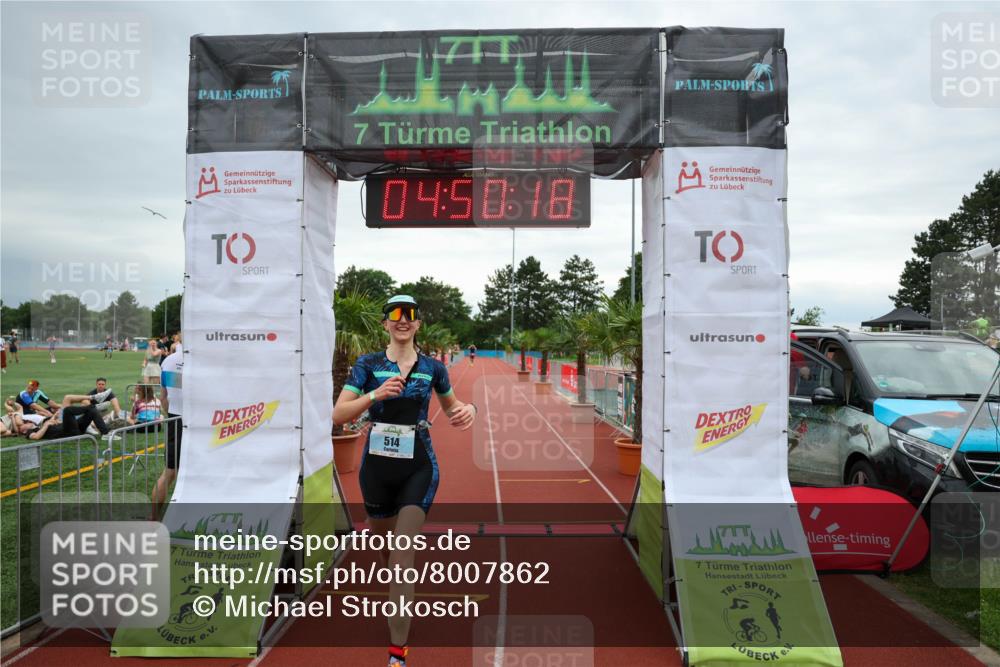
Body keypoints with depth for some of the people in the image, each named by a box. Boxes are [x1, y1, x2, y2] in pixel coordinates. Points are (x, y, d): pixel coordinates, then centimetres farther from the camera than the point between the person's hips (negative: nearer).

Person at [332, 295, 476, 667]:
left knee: (403, 550, -10)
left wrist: (467, 410, -7)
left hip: (418, 467, -1)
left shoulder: (433, 368, 1)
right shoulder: (368, 365, -2)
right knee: (382, 542, 19)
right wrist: (375, 394, -25)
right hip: (377, 464, 2)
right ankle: (399, 594, 53)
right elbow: (338, 415, -9)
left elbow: (450, 406, 17)